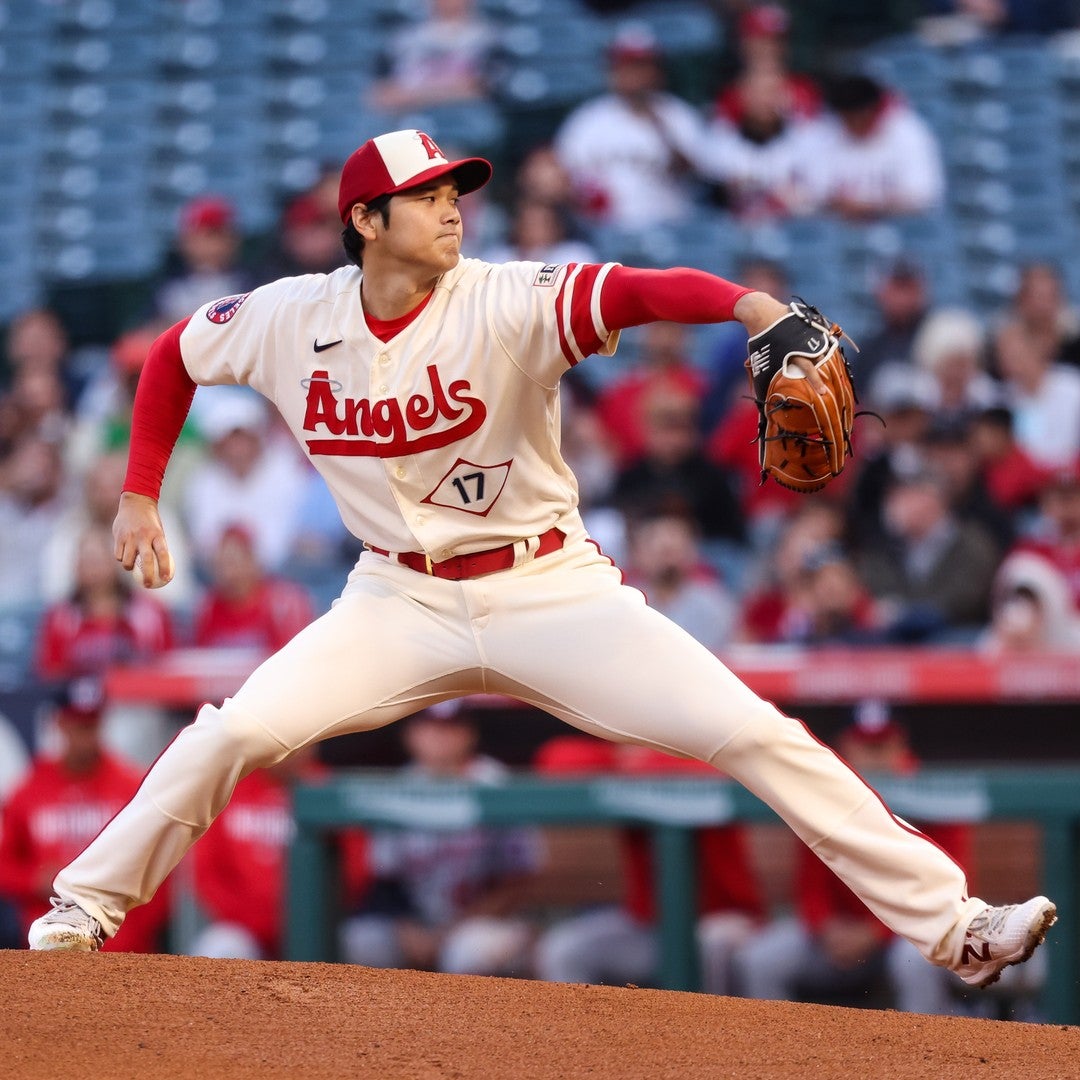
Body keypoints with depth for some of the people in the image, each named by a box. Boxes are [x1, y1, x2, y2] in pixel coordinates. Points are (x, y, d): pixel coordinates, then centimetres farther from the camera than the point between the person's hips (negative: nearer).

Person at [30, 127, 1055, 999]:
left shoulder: (507, 304, -18)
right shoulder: (288, 320, -7)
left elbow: (640, 291, -36)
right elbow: (172, 355, 12)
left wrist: (756, 307, -54)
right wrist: (139, 496, 10)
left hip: (550, 592, -2)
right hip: (400, 601, 2)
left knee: (757, 735, -12)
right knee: (234, 732, -14)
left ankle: (949, 922, -7)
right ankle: (84, 908, 8)